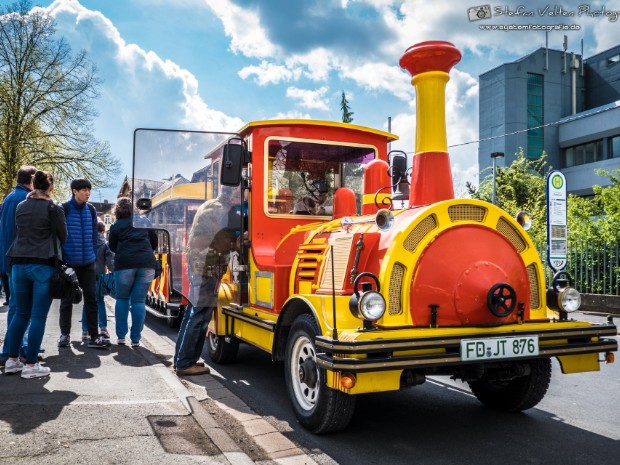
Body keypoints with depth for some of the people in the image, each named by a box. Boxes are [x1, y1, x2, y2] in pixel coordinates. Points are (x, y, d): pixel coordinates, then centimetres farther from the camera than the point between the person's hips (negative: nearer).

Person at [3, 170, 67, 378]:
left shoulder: (20, 206, 10)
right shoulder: (53, 208, -6)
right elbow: (63, 237, 1)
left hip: (19, 264, 6)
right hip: (43, 265, -5)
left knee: (21, 313, 15)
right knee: (38, 316, -1)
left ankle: (12, 360, 18)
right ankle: (30, 365, 1)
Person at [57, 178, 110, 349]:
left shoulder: (91, 210, 7)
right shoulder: (64, 209, -7)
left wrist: (94, 256, 9)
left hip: (87, 262, 4)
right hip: (68, 262, -3)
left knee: (91, 297, 3)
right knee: (67, 298, 8)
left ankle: (94, 336, 7)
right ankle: (64, 334, 20)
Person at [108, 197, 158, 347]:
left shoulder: (116, 226, 9)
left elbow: (113, 248, 14)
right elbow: (154, 243, 17)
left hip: (125, 263, -1)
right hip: (147, 263, 1)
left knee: (122, 299, 15)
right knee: (139, 301, 4)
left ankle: (121, 336, 12)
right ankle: (135, 339, 3)